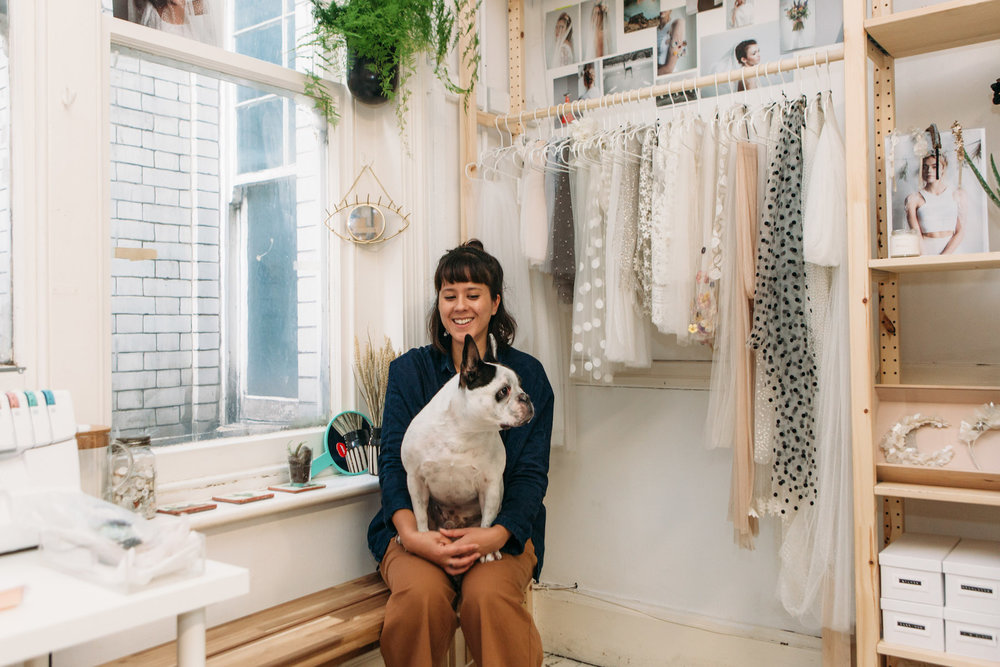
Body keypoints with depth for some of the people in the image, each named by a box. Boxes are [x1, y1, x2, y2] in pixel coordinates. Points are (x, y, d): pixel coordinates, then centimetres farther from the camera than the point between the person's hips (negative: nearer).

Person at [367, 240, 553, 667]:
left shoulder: (527, 374, 7)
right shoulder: (409, 370, 9)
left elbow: (531, 472, 1)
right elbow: (393, 460, 0)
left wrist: (497, 534, -18)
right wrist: (410, 533, -18)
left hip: (501, 530, 0)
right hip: (421, 528, 1)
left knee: (489, 596, -32)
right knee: (420, 595, -30)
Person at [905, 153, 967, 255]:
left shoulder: (957, 194, 11)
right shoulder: (913, 199, 4)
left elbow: (960, 231, 6)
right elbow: (916, 235, -3)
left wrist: (944, 257, -7)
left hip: (950, 252, 1)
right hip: (925, 251, -1)